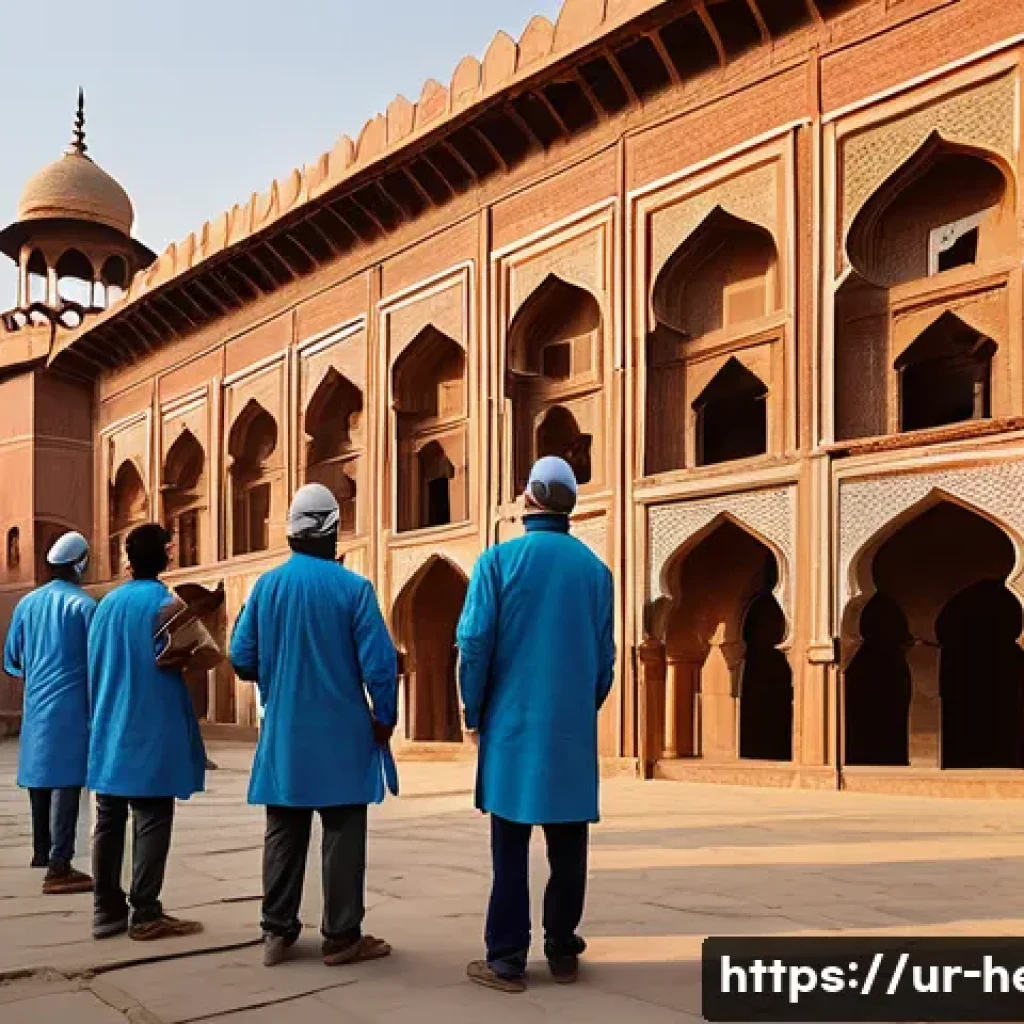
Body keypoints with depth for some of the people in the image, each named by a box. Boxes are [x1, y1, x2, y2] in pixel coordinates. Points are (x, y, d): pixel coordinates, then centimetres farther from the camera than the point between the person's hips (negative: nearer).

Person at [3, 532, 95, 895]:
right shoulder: (84, 605, -9)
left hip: (36, 706, 6)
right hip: (71, 706, -6)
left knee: (40, 776, 18)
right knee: (66, 781, -6)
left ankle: (42, 852, 32)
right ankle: (59, 867, -8)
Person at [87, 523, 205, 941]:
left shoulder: (107, 603, 11)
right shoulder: (164, 601, -9)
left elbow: (93, 666, 14)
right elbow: (170, 657, -18)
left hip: (109, 727, 7)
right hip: (152, 728, -7)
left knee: (109, 819, 10)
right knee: (151, 821, -2)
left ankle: (107, 909, 15)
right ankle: (145, 914, -1)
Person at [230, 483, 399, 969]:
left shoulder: (266, 585, -1)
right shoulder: (353, 587, -11)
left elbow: (241, 659, 2)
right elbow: (379, 661, -13)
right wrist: (384, 718, 1)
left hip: (283, 733, 4)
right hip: (341, 733, -3)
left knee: (283, 832, 13)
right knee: (343, 833, 5)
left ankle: (277, 932, 18)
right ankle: (342, 937, 10)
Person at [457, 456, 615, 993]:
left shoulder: (499, 559, -7)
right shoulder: (595, 568, 3)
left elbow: (474, 644, -8)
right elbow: (606, 655, 7)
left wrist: (473, 711, 4)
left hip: (514, 725, -2)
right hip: (573, 728, 3)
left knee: (511, 847, 3)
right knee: (567, 845, 9)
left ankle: (507, 959, 5)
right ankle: (563, 952, 16)